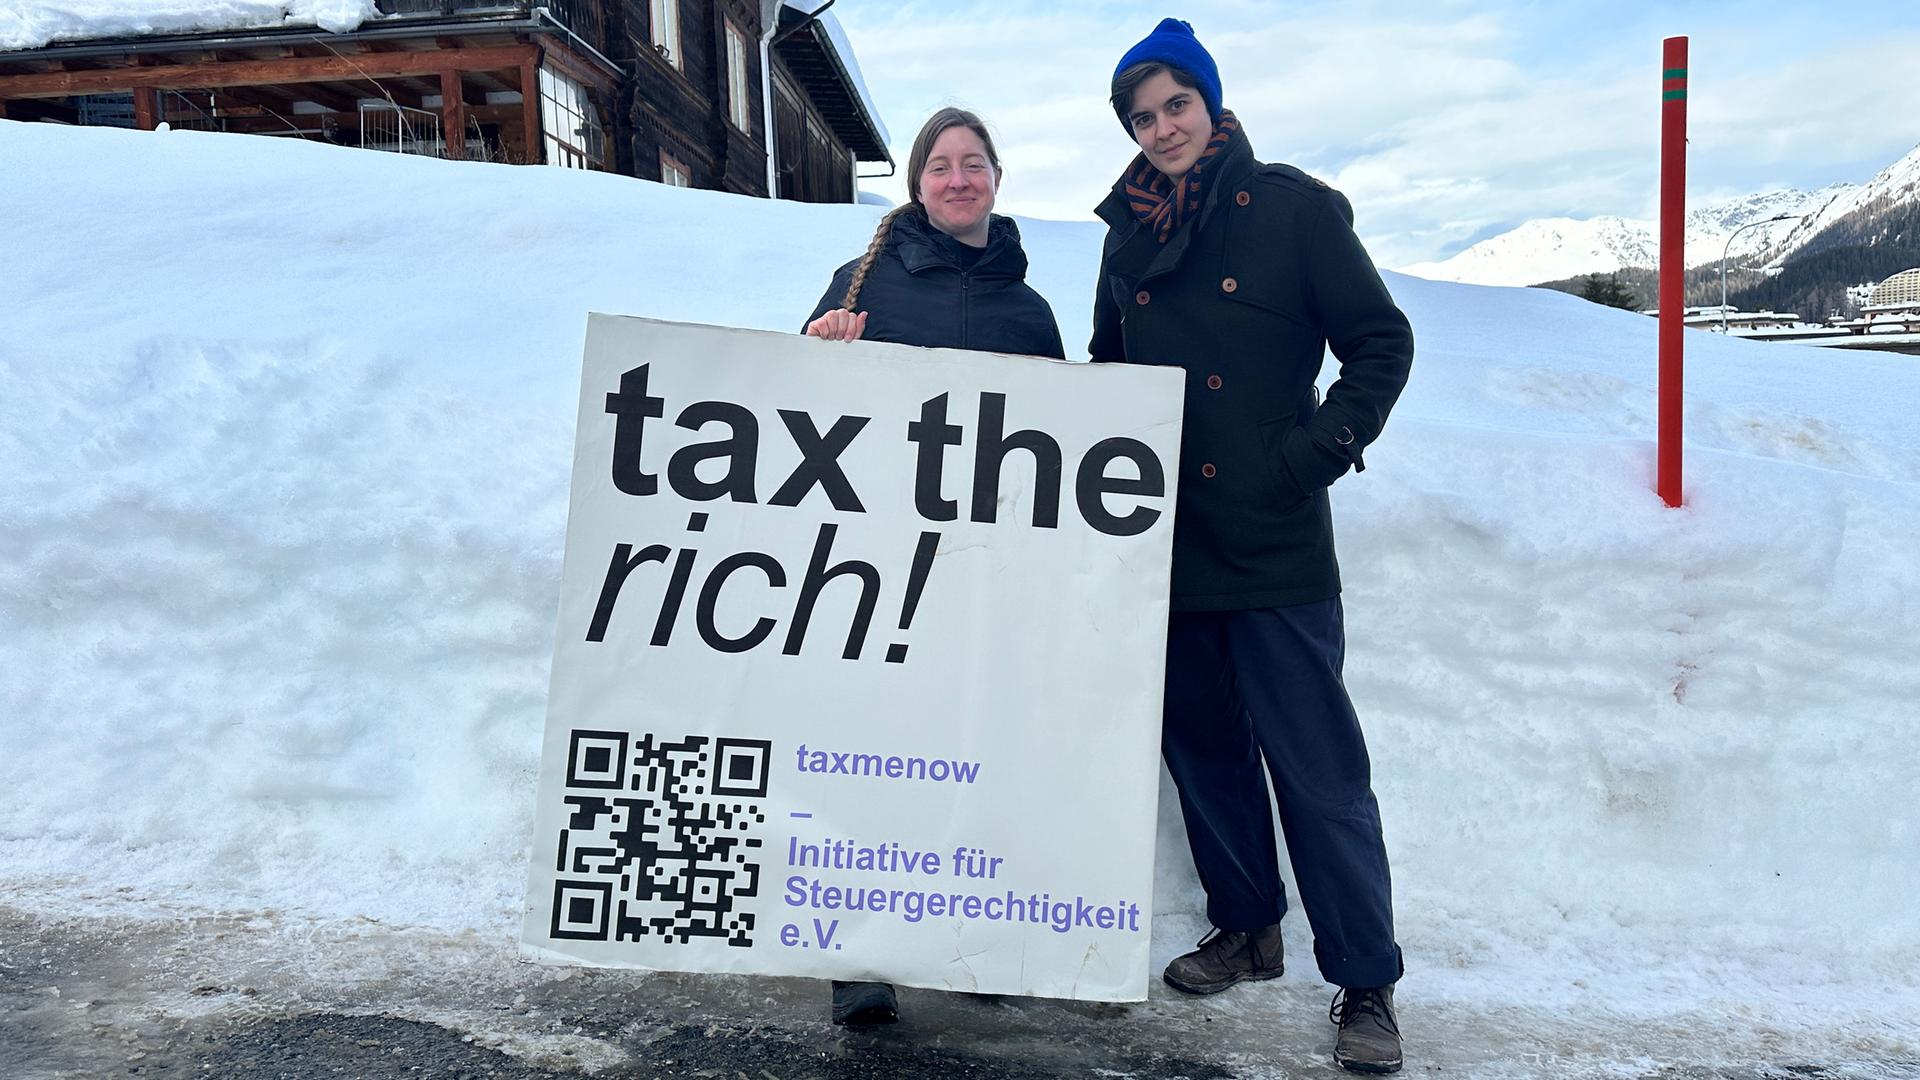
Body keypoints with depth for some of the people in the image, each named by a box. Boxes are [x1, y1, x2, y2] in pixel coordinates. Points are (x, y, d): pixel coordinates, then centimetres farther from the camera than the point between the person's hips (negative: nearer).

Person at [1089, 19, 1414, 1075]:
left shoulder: (1294, 207, -1)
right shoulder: (1129, 236, 12)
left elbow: (1381, 340, 0)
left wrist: (1322, 447, -10)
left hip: (1275, 540, -5)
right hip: (1165, 537, 5)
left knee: (1317, 767, -3)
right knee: (1204, 745, 14)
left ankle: (1365, 983, 10)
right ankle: (1246, 927, 31)